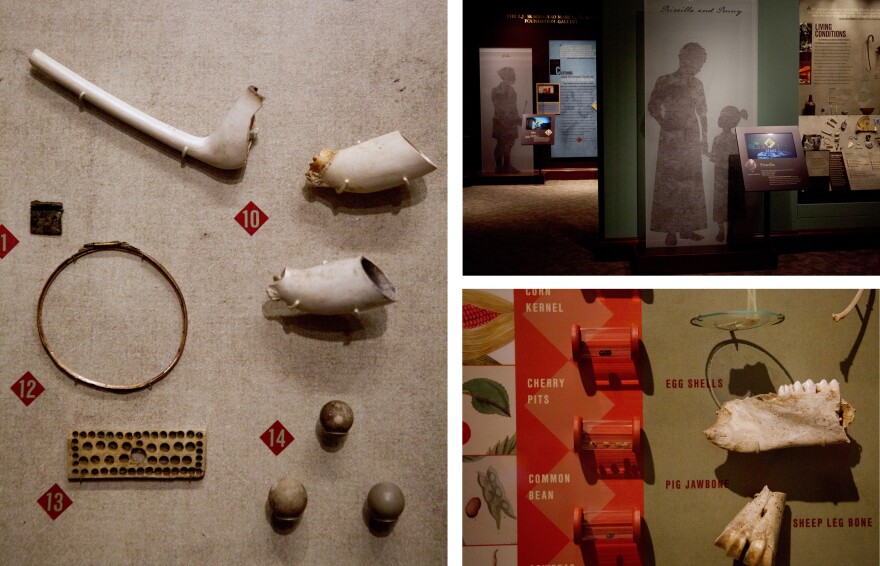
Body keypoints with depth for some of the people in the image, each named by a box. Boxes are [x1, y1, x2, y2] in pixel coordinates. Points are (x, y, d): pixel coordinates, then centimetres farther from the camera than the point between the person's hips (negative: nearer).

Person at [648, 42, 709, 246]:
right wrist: (666, 124, -15)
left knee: (691, 183, 4)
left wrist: (704, 139, 13)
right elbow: (653, 107, -1)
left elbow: (702, 114, 16)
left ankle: (687, 227, 10)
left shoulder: (696, 84, 12)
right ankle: (670, 231, -5)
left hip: (692, 138, 5)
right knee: (670, 183, -6)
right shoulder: (665, 82, -1)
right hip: (672, 139, -5)